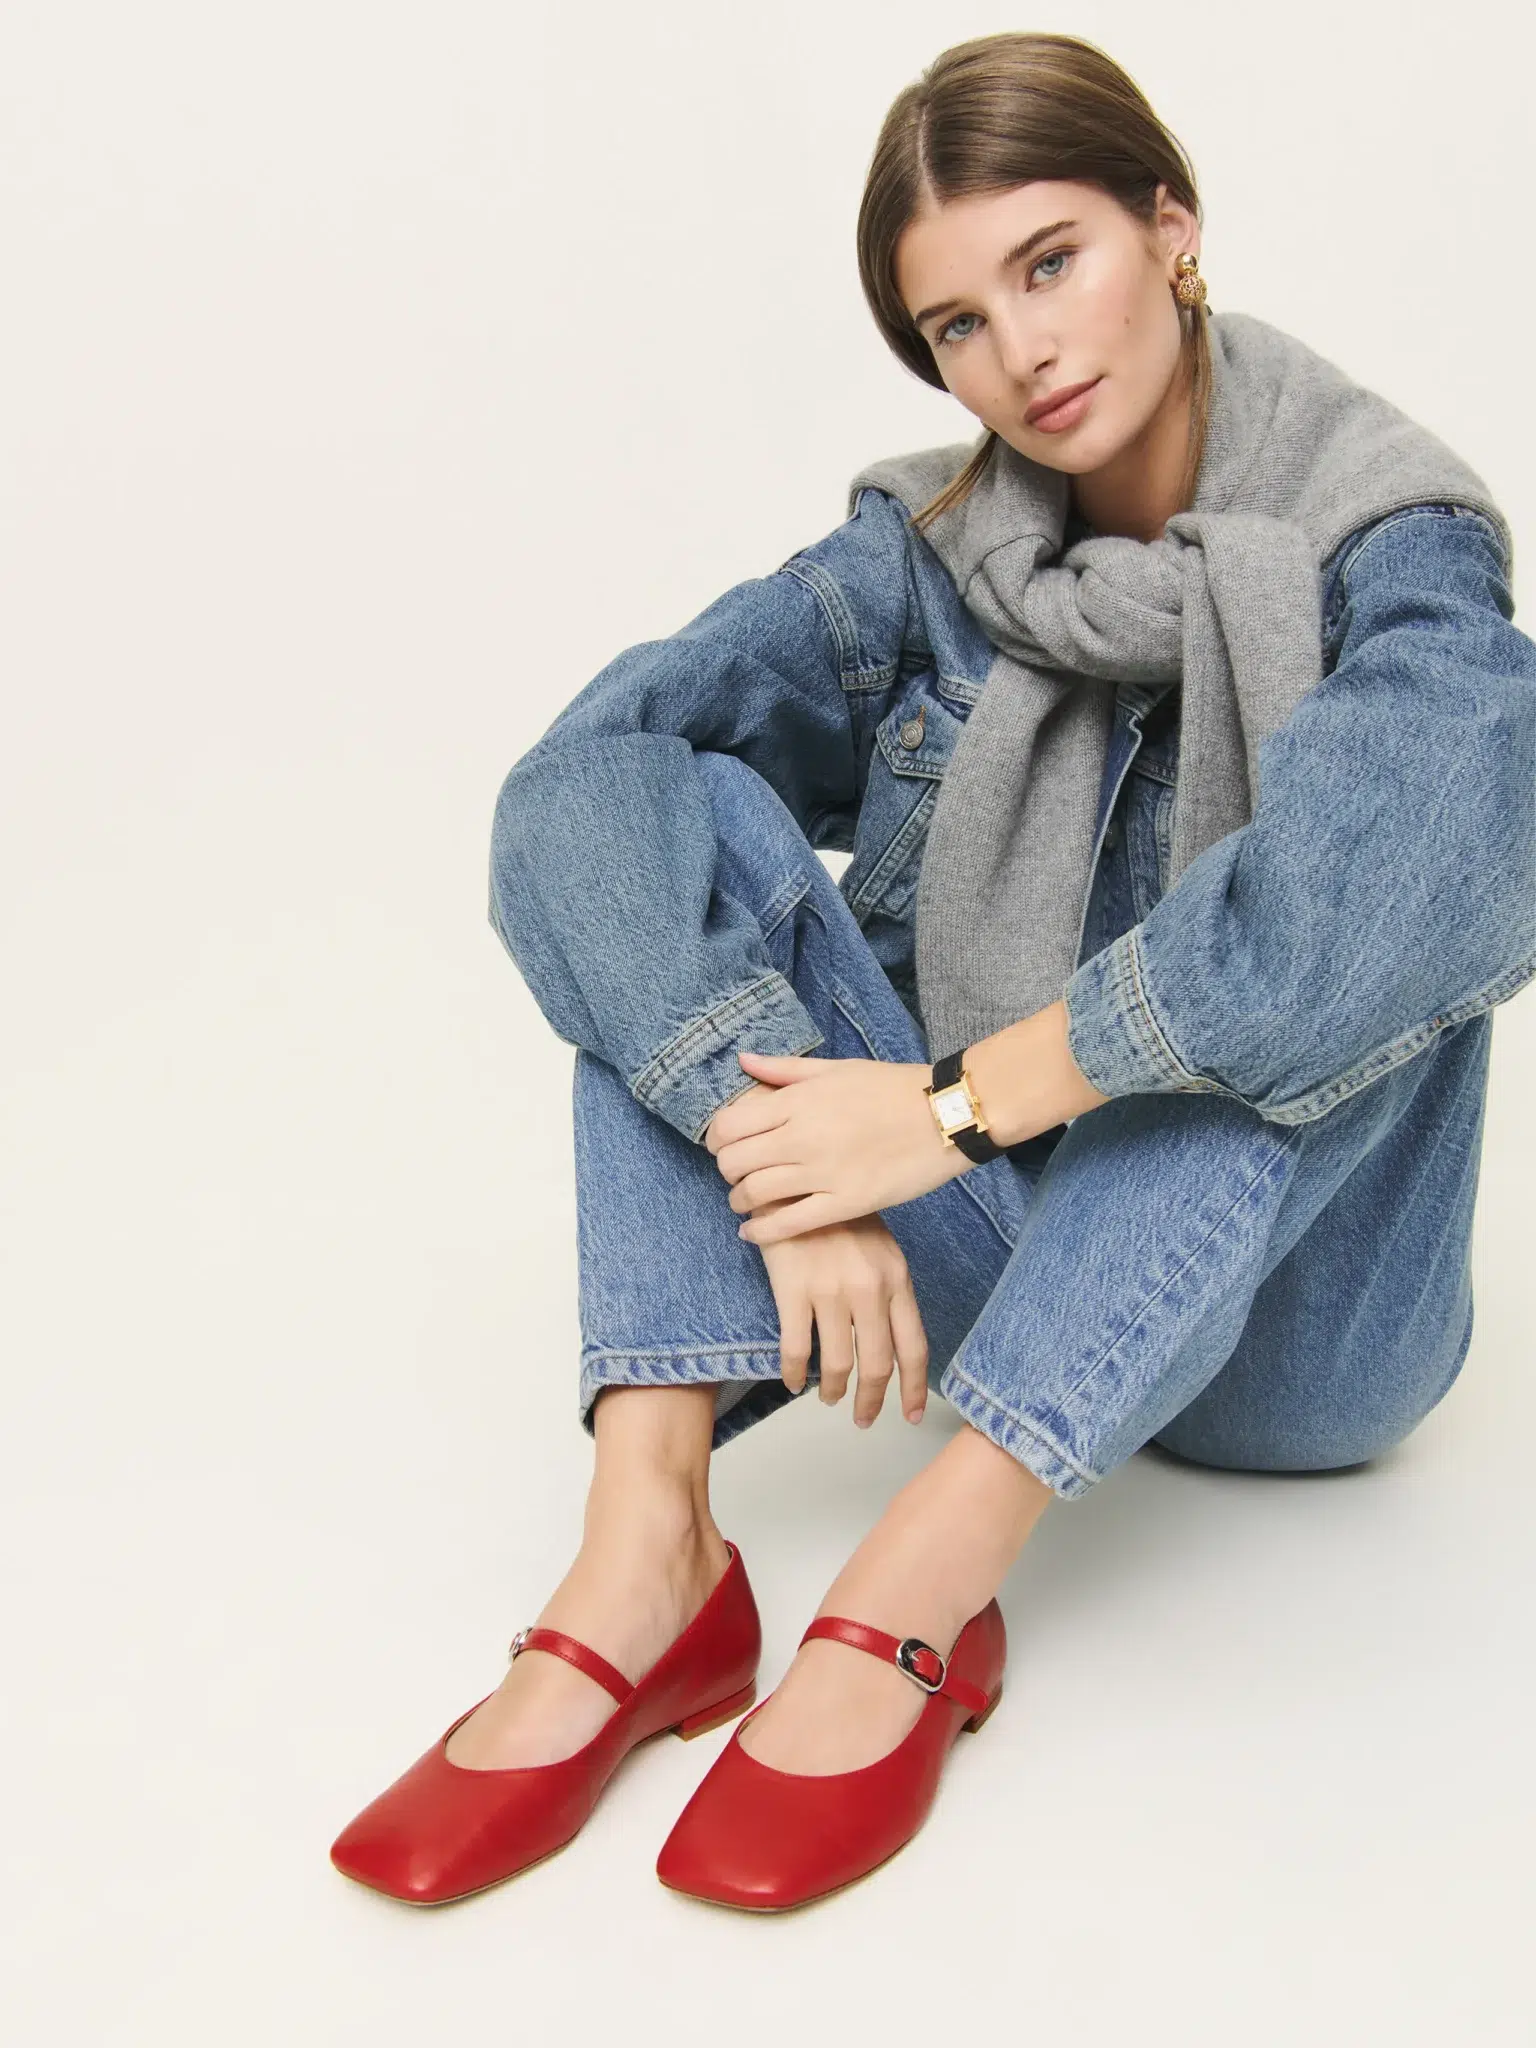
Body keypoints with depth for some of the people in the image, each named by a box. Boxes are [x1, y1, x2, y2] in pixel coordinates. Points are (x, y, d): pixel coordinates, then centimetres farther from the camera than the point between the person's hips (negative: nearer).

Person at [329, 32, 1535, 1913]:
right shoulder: (926, 559, 0)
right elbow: (574, 775, -17)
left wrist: (959, 1100, -33)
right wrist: (796, 1174, -32)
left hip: (1276, 1325, -2)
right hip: (959, 1259, 2)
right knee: (675, 816, -15)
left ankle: (919, 1591, -36)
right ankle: (645, 1555, -30)